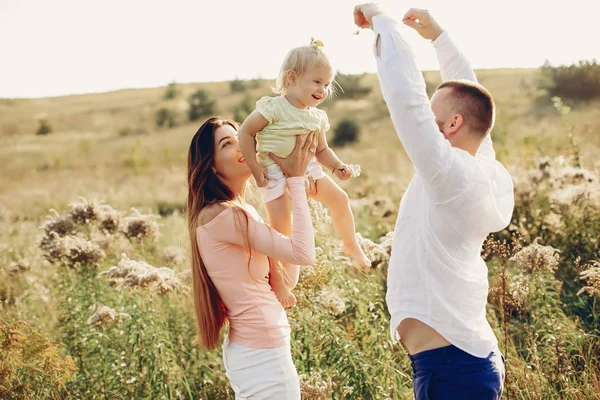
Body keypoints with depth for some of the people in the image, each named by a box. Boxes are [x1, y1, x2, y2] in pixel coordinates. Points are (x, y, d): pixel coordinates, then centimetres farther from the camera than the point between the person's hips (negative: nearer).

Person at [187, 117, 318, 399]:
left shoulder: (239, 212, 12)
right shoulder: (221, 215, -18)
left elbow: (287, 279, 8)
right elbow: (303, 253, -23)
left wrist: (292, 188, 2)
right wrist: (295, 180, -12)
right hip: (264, 357, -10)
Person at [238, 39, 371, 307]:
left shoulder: (317, 117, 4)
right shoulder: (274, 108, -17)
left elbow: (321, 150, 14)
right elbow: (245, 132, -14)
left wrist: (337, 166, -4)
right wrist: (255, 167, -18)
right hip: (276, 174, -7)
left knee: (340, 199, 8)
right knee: (281, 229, -13)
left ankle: (351, 245, 31)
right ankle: (274, 279, 0)